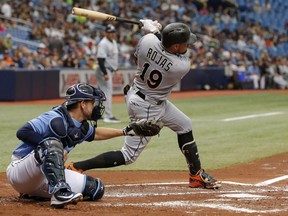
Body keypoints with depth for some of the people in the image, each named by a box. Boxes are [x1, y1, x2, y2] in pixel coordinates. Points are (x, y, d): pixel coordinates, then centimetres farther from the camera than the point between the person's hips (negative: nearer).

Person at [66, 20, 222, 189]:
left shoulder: (148, 40, -18)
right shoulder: (183, 67, -29)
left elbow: (138, 55, 5)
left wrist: (153, 31, 11)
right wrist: (155, 31, -1)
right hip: (147, 108, -8)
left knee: (185, 125, 21)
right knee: (129, 156, 1)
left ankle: (197, 176, 33)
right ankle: (75, 168, -2)